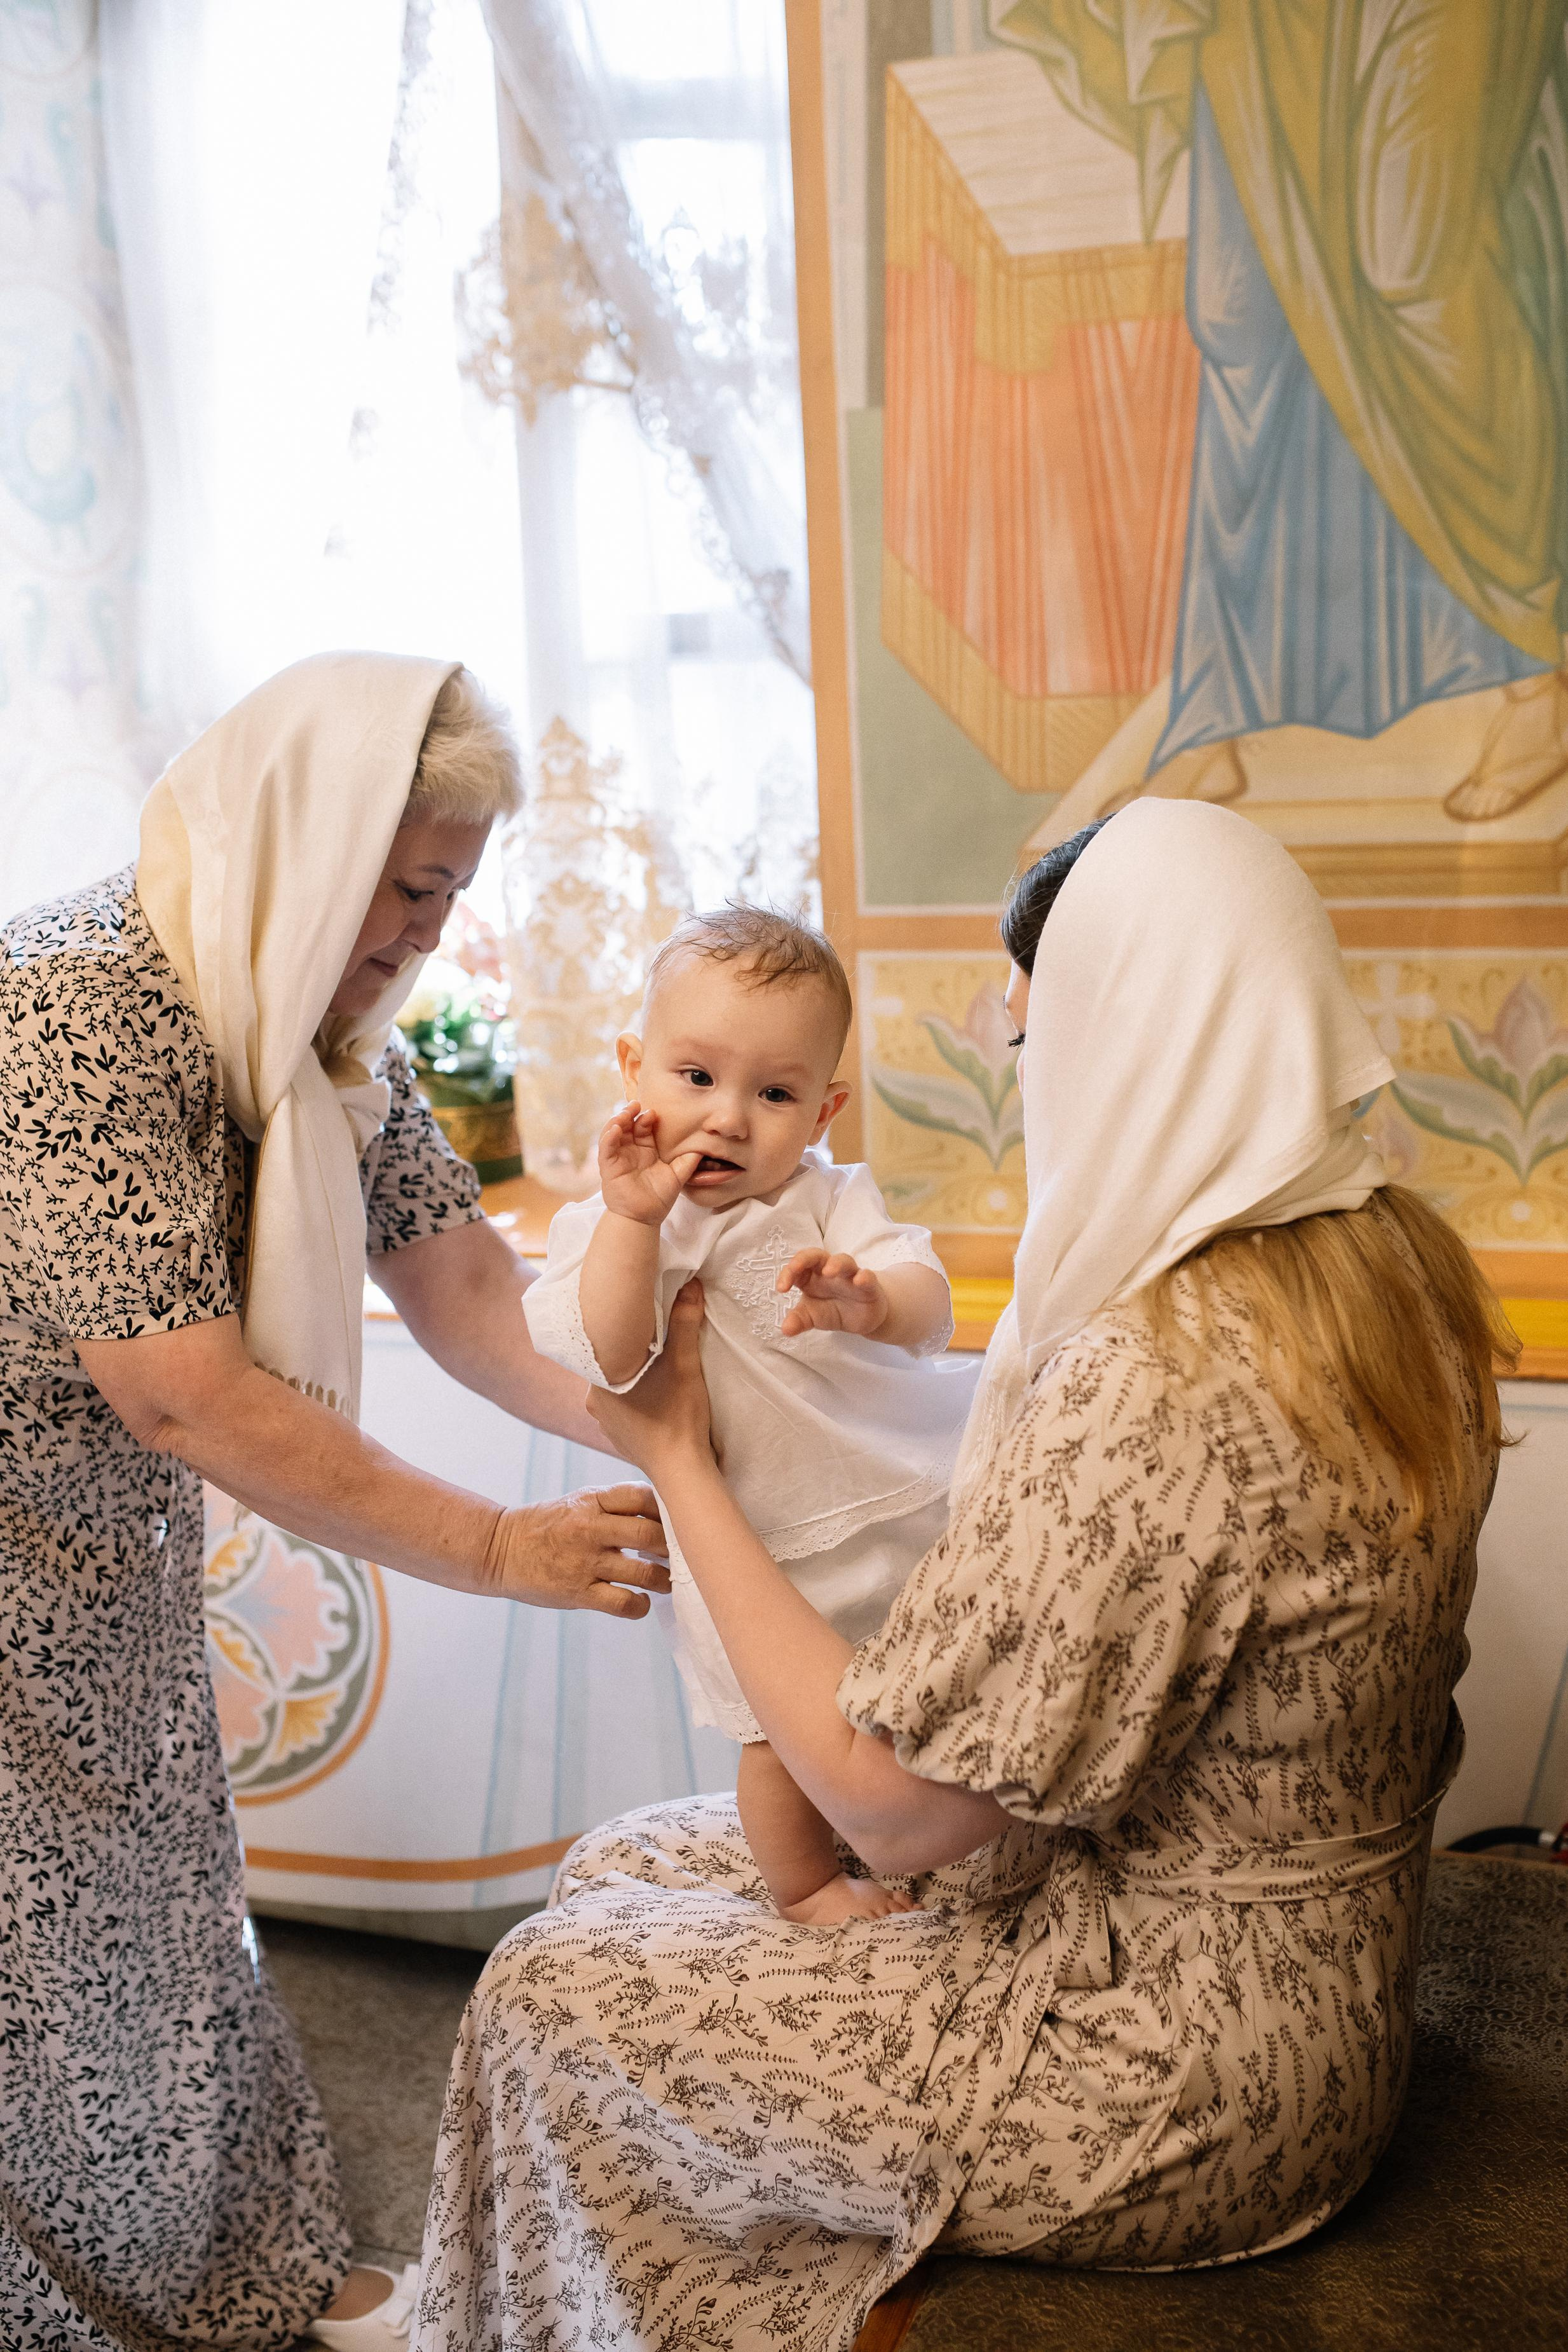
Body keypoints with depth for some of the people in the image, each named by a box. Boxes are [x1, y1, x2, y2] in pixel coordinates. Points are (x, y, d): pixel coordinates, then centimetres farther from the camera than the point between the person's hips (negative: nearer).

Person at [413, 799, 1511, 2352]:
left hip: (1182, 2071, -9)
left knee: (553, 1995, 4)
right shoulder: (1399, 1264, -4)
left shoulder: (1150, 1386, -33)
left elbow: (891, 1804, -23)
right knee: (627, 1867, 16)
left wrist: (678, 1464, -14)